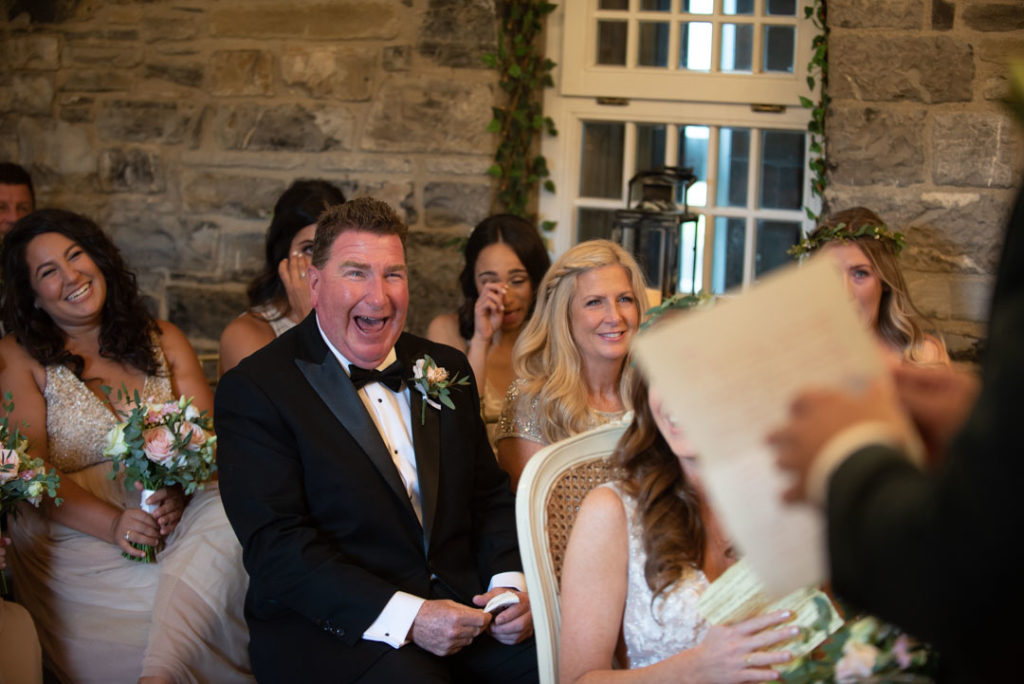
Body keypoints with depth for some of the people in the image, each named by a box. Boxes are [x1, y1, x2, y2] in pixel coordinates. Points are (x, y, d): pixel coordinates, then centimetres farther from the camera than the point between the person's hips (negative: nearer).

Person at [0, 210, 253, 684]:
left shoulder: (163, 342, 15)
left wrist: (181, 491, -19)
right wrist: (112, 524, -20)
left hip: (178, 519, 4)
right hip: (76, 534, -3)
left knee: (228, 513, -33)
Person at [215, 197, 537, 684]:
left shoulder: (446, 369, 15)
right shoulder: (254, 389, -4)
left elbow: (489, 496, 17)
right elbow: (275, 546, -12)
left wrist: (509, 582, -4)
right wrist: (406, 617, -21)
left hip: (461, 606, 6)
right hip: (331, 627, -5)